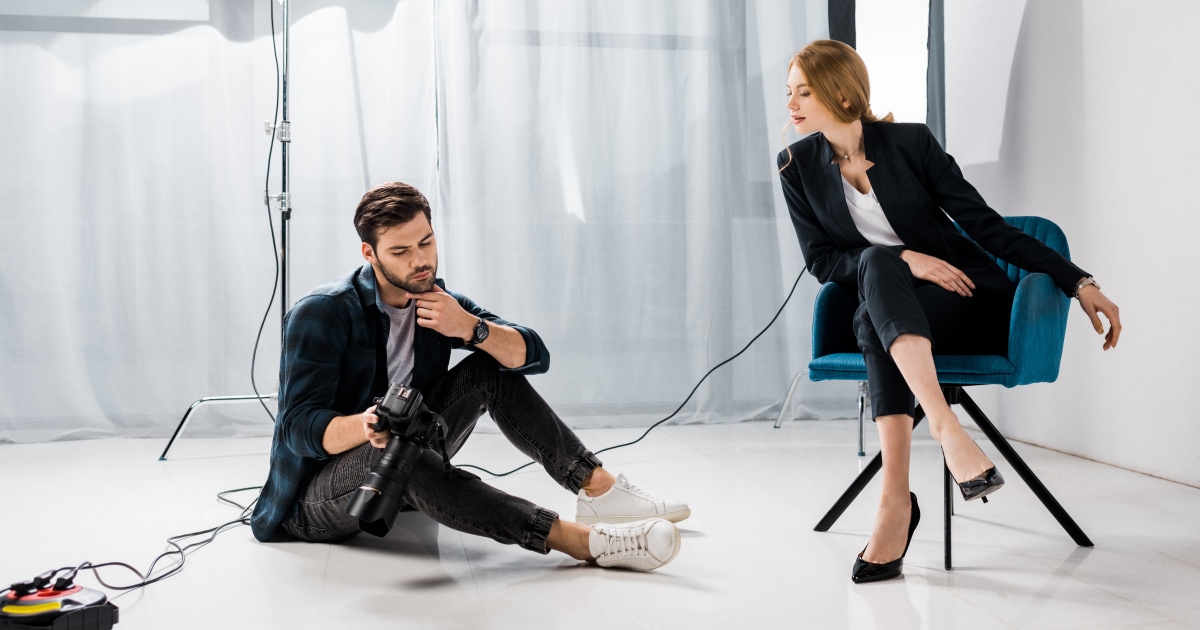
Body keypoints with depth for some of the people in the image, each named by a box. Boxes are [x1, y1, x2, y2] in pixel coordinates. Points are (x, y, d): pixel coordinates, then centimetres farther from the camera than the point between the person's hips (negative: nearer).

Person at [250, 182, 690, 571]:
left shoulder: (438, 301, 1)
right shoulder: (320, 313, -17)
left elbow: (534, 356, -7)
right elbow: (299, 428, -25)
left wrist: (470, 327, -26)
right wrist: (365, 426, -46)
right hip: (316, 498, -6)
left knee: (491, 369, -9)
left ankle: (599, 489, -16)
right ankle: (586, 542, -46)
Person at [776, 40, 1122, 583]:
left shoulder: (910, 142, -5)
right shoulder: (798, 167, 3)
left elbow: (985, 223, -3)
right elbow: (820, 260, 0)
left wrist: (1079, 282, -9)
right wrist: (902, 259, -16)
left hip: (974, 302, -2)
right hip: (887, 312, 2)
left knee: (874, 295, -34)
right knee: (876, 261, -33)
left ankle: (896, 497, -45)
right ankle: (946, 430, -47)